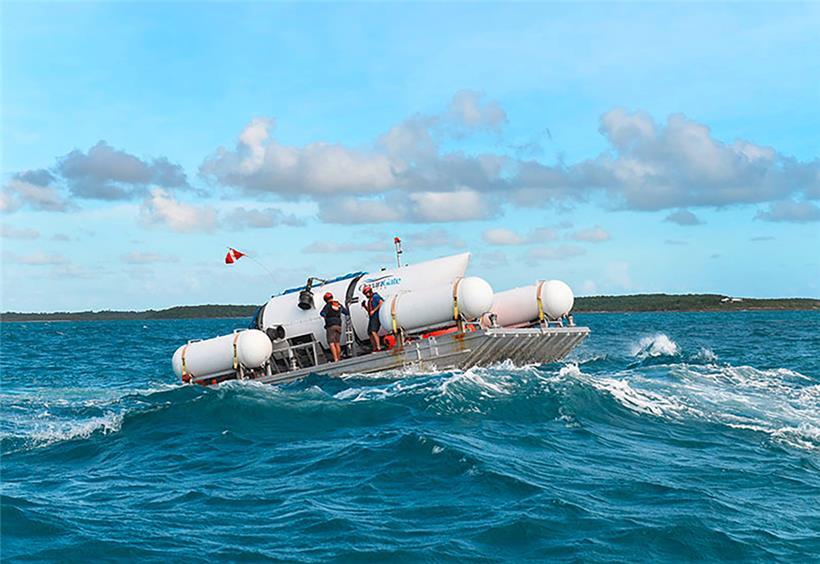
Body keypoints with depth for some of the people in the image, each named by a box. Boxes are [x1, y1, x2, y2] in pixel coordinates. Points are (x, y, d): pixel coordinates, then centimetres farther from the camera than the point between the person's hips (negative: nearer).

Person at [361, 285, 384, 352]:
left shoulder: (375, 296, -4)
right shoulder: (369, 300, 24)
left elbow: (382, 303, -18)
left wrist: (374, 311, -18)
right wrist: (365, 306, 11)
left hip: (376, 317, -10)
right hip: (372, 318, 10)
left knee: (373, 331, -22)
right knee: (370, 333, 6)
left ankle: (378, 347, -27)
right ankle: (374, 348, 8)